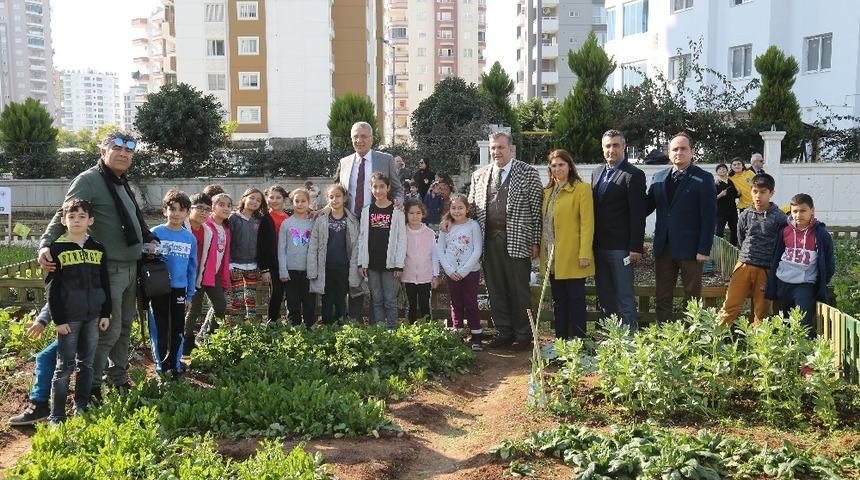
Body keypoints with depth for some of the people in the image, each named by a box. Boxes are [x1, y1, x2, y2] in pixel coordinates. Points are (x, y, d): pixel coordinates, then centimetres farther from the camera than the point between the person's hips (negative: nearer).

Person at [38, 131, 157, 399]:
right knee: (110, 329, -7)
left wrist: (150, 239, 19)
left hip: (132, 267, 8)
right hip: (109, 268, -8)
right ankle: (92, 384, 8)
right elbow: (64, 215, -16)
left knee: (125, 327, 16)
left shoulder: (123, 184, 16)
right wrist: (45, 244, -29)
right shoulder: (89, 180, -9)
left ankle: (118, 377, 30)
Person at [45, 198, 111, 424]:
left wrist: (106, 313, 6)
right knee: (65, 367, 0)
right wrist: (58, 319, -10)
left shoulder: (98, 249, 7)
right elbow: (52, 289, -6)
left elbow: (105, 284, 10)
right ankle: (56, 416, 7)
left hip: (93, 316, 4)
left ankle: (82, 409, 22)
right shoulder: (57, 249, -5)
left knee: (87, 364, 11)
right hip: (69, 318, -4)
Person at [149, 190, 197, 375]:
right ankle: (161, 365, 20)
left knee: (178, 329, 10)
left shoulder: (190, 238, 3)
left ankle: (175, 365, 24)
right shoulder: (155, 233, -6)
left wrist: (190, 294, 9)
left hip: (179, 290, 3)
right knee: (159, 329, 5)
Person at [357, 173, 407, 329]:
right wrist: (361, 263, 2)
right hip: (372, 263, 3)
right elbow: (362, 238, 7)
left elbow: (401, 239, -3)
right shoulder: (367, 211, 7)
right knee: (377, 300, 9)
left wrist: (399, 265, -8)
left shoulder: (397, 211, -1)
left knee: (390, 300, 1)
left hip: (390, 263, -3)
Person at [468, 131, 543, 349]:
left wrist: (535, 242, -7)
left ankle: (523, 335, 14)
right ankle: (505, 333, 22)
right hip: (489, 241, 4)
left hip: (517, 241, -4)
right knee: (496, 290, 10)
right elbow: (471, 208, 15)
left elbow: (537, 210, -2)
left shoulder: (527, 173, 0)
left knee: (519, 290, 2)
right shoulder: (479, 175, 13)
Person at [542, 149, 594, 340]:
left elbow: (587, 223, -11)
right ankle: (560, 339, 21)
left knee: (576, 298, 1)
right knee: (558, 300, 12)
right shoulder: (548, 191, 14)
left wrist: (585, 254, -17)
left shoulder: (582, 188, -6)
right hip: (551, 256, 6)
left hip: (572, 256, -6)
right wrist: (540, 248, 6)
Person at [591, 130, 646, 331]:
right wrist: (591, 243, 11)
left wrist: (636, 248, -15)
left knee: (625, 298, -2)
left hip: (620, 247, -7)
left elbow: (638, 215, -11)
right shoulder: (597, 172, 14)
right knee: (604, 297, 13)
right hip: (598, 246, 7)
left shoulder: (633, 175, -8)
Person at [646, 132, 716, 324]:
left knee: (692, 297, 8)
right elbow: (647, 207, 11)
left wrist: (704, 250, -13)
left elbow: (709, 217, -9)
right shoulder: (658, 177, 9)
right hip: (663, 248, 5)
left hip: (690, 248, -4)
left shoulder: (704, 179, -5)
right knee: (662, 298, 10)